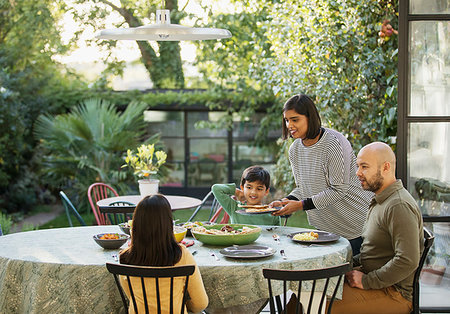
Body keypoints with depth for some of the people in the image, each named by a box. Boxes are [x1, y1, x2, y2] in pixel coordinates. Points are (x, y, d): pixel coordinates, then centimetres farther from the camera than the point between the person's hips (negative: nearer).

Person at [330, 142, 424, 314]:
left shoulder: (400, 206, -20)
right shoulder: (381, 200, 14)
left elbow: (408, 261, -28)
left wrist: (366, 281, -20)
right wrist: (352, 262, 10)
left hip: (394, 294, -10)